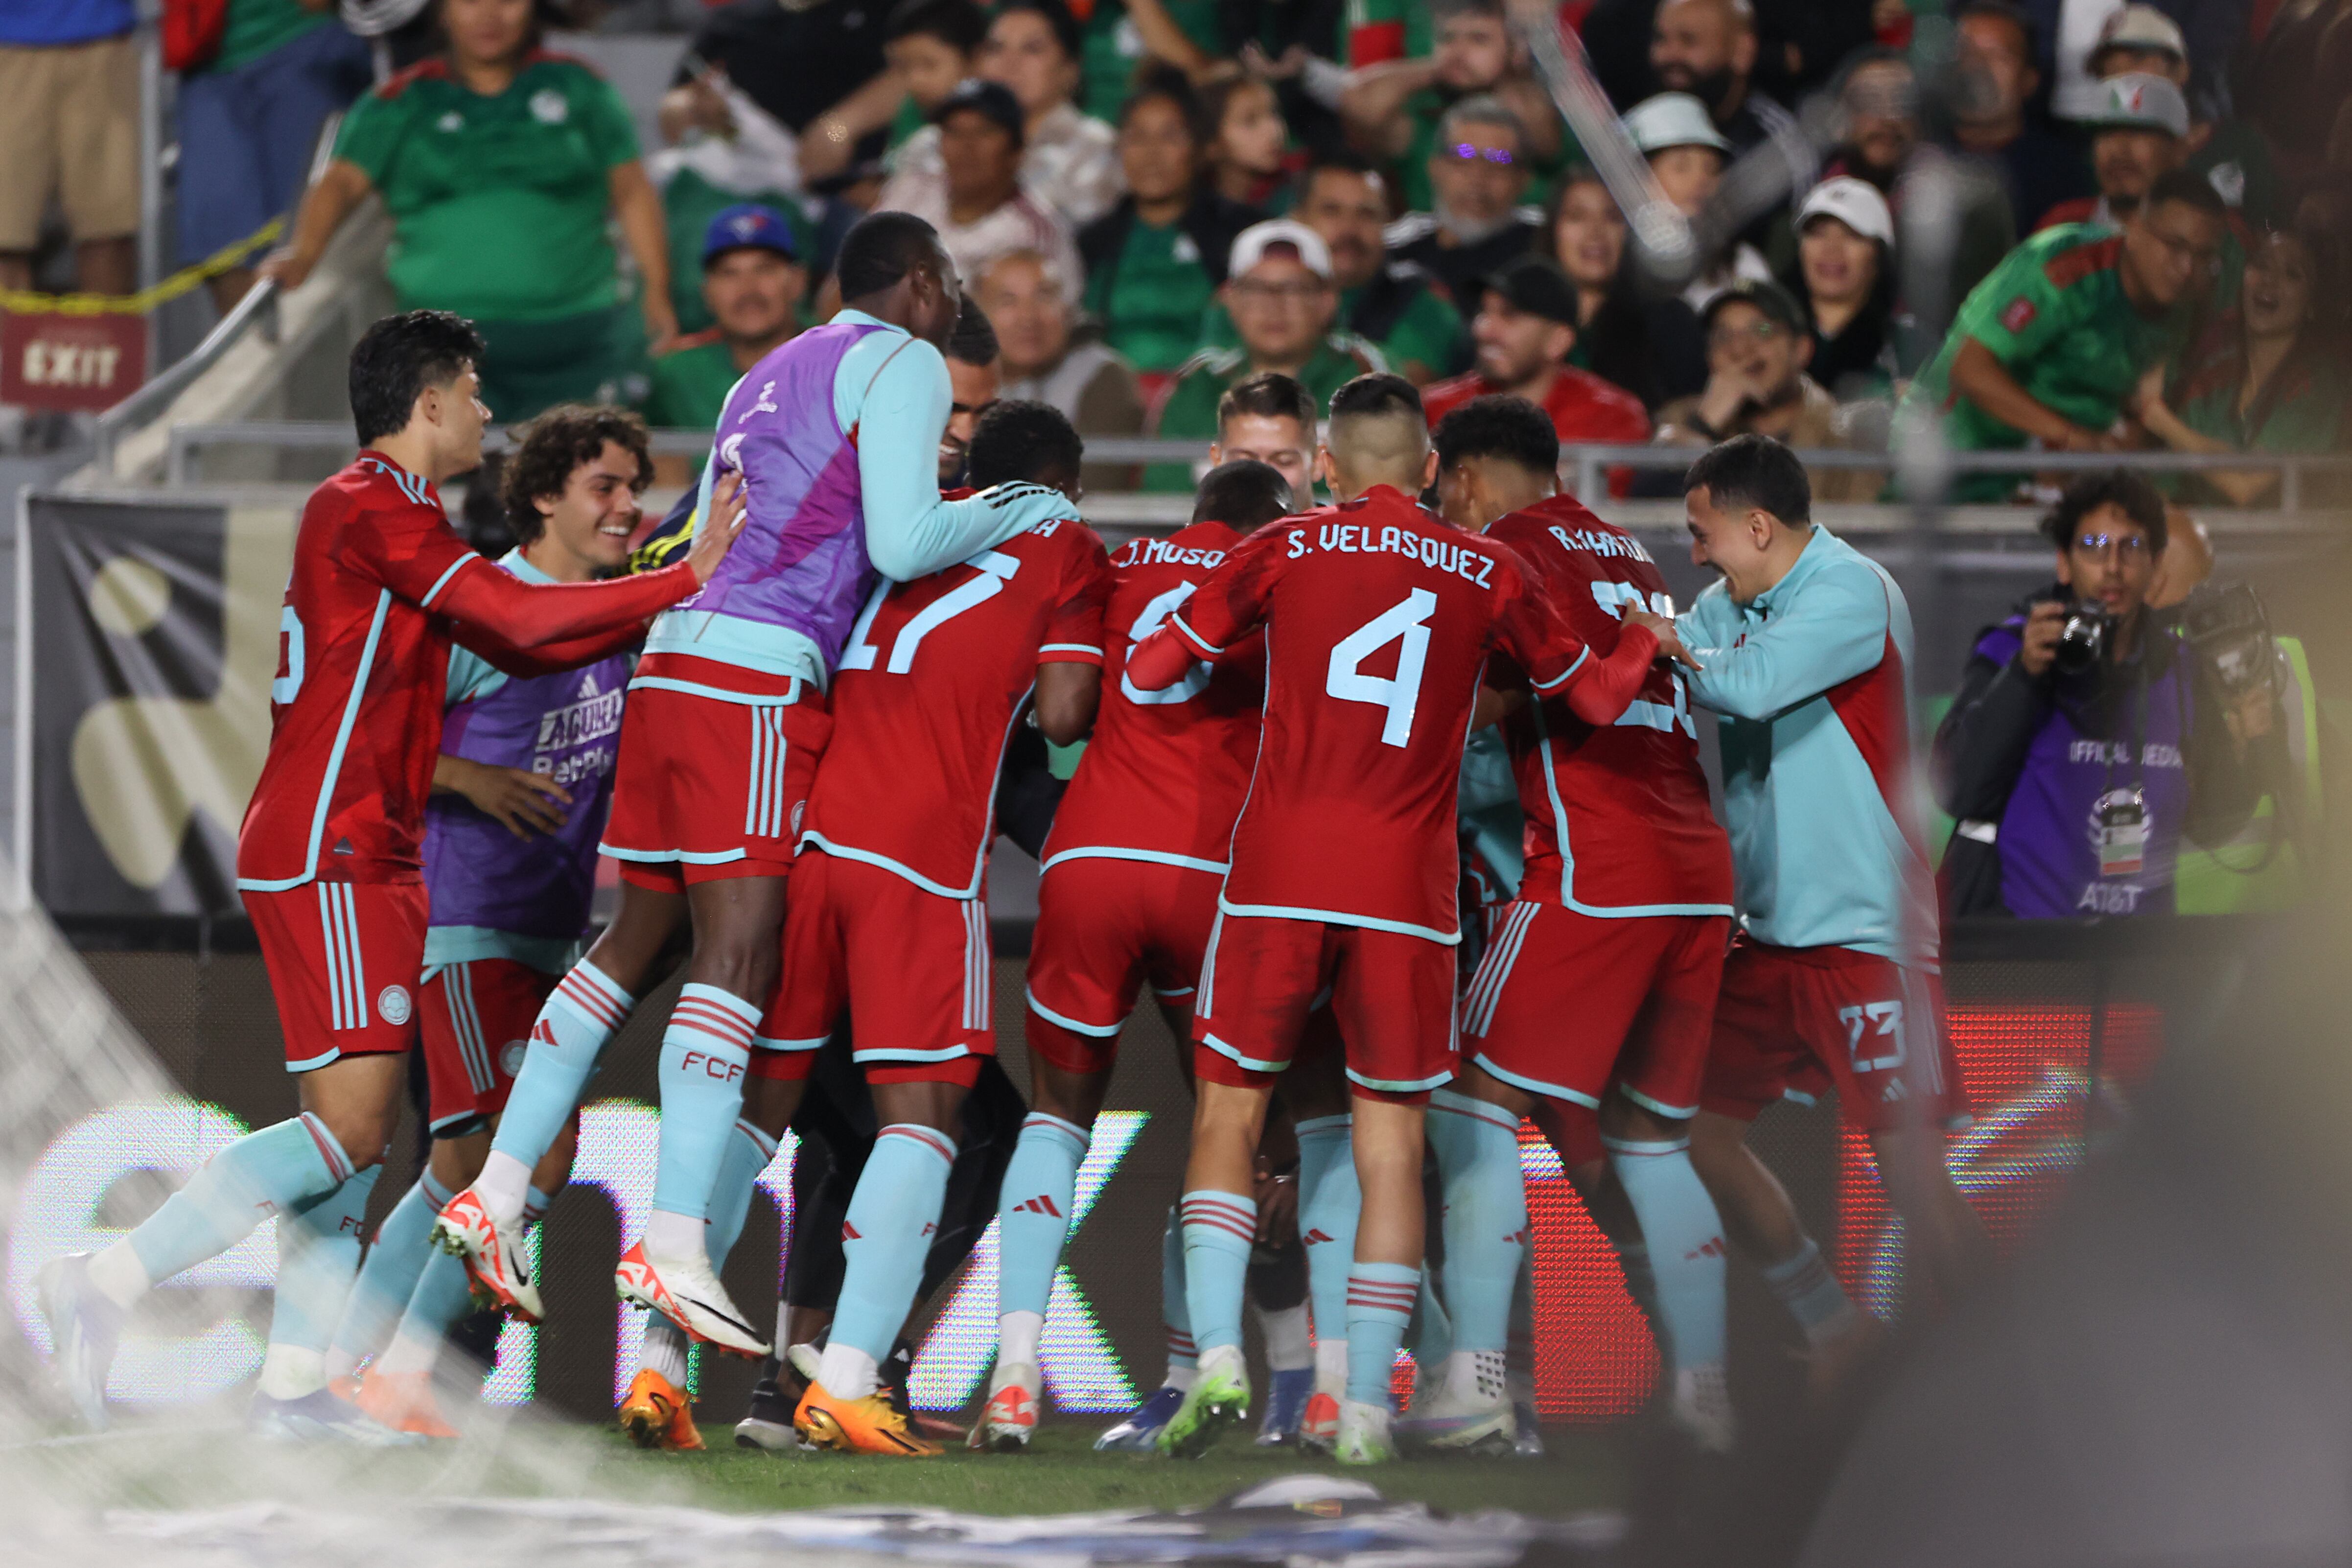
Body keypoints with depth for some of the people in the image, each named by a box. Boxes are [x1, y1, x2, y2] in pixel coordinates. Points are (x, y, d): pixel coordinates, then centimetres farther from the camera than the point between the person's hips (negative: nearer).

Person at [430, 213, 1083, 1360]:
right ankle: (674, 1243, -19)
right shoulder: (903, 365, 2)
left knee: (635, 939, 13)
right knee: (738, 952, -11)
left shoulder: (770, 377, 27)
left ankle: (496, 1192, 10)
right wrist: (1001, 521, 9)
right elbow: (900, 545, -9)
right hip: (758, 674, -8)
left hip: (674, 661, 8)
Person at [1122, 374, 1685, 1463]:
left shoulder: (1285, 549, 5)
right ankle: (1365, 1405, 2)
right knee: (1390, 1142, 6)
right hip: (1406, 889, 1)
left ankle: (1217, 1357, -8)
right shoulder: (1487, 575, 9)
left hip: (1278, 879, -1)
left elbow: (1149, 671, 4)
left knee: (1229, 1116, 9)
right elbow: (1596, 694, 21)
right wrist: (1649, 637, 42)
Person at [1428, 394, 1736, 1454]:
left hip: (1594, 868, -7)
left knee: (1477, 1107, -2)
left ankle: (1476, 1375, -12)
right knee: (1653, 1137, 15)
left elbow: (1495, 692, -11)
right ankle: (1704, 1391, 10)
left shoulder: (1506, 549, 1)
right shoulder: (1632, 558, 22)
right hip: (1700, 870, 7)